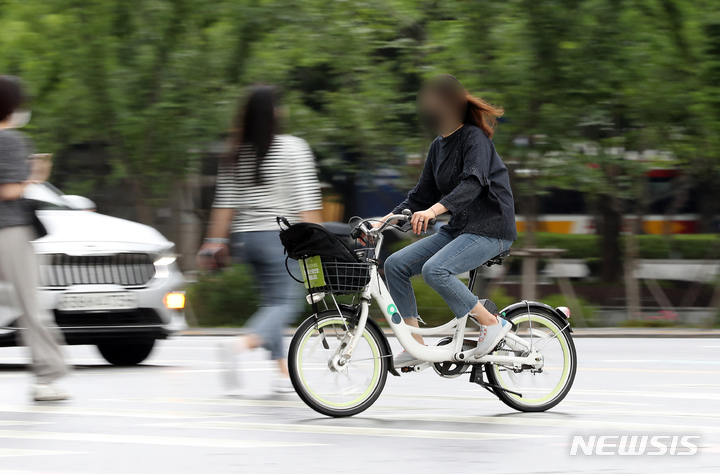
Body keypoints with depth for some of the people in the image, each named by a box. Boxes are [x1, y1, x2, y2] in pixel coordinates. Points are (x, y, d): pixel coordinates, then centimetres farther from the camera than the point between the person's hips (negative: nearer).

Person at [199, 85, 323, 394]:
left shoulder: (236, 154, 6)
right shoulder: (292, 148, -8)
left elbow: (225, 202, 7)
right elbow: (306, 198, -10)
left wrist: (216, 241, 11)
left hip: (245, 237, 6)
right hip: (278, 234, -6)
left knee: (271, 301, 16)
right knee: (285, 302, -5)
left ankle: (284, 373, 12)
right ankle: (241, 345, -30)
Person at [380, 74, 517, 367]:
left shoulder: (474, 137, -12)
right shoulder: (439, 146, 12)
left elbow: (473, 182, -28)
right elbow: (422, 195, 16)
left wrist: (434, 210, -42)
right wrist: (384, 221, 4)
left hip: (489, 228, -9)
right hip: (458, 228, 9)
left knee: (435, 270, -31)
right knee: (395, 265, -5)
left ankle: (492, 323, -14)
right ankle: (416, 346, -2)